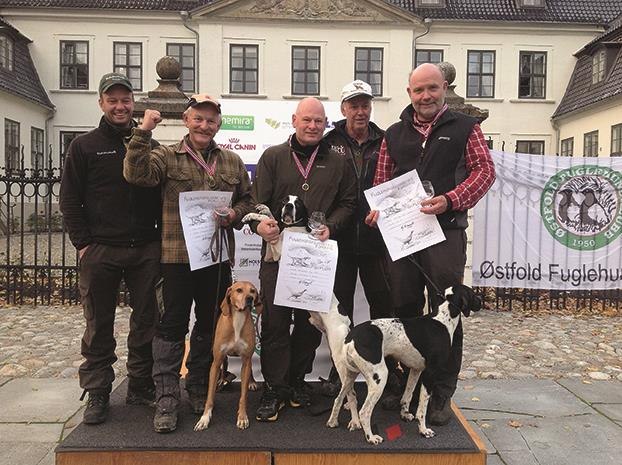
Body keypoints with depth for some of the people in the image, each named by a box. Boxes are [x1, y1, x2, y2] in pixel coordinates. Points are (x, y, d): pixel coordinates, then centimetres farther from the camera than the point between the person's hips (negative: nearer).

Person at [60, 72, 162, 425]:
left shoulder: (150, 145, 10)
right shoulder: (85, 146, 4)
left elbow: (162, 196, 12)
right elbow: (69, 200, 3)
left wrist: (160, 240, 3)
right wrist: (83, 243, -6)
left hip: (145, 250, 2)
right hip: (100, 251, -2)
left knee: (146, 321, 9)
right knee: (99, 326, 6)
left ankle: (141, 386, 24)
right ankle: (97, 393, 20)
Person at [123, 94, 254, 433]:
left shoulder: (232, 162, 13)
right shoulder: (167, 157, 1)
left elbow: (248, 199, 16)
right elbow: (136, 174, -16)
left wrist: (234, 215, -4)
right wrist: (143, 132, -23)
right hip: (177, 255, -4)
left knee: (209, 324, 13)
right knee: (172, 325, -1)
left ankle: (199, 390, 30)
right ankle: (166, 399, 10)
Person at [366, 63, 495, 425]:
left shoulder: (465, 127, 5)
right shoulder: (395, 134, 15)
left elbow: (484, 170, -2)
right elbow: (382, 180, 16)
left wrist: (450, 200, -17)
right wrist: (378, 210, -4)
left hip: (446, 233, -3)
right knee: (404, 310, 11)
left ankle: (442, 394, 14)